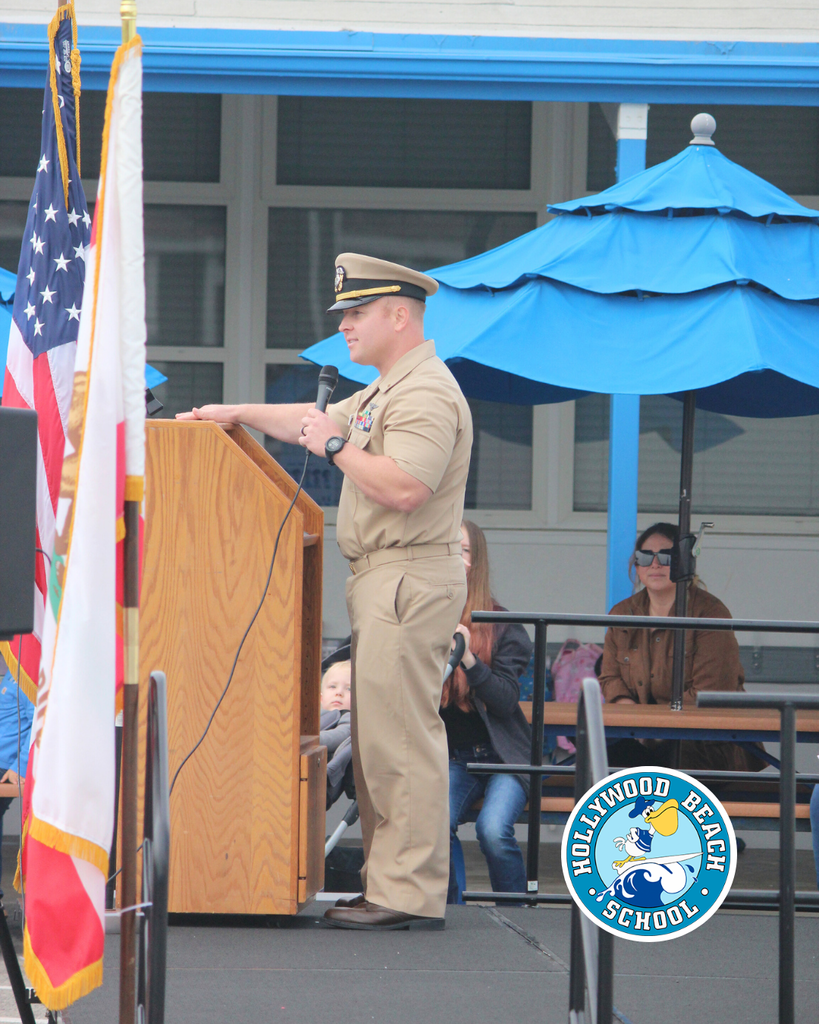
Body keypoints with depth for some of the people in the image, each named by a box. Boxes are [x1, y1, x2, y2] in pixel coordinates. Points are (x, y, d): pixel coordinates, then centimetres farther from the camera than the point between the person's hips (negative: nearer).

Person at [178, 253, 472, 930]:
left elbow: (403, 488, -26)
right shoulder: (385, 391, 22)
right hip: (381, 580, 11)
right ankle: (391, 885, 12)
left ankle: (410, 894, -12)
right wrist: (241, 414, 27)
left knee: (401, 739, -11)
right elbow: (319, 419, 35)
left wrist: (337, 446, -15)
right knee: (380, 739, 10)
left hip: (410, 577, -11)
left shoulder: (426, 392, -14)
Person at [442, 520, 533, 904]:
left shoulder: (501, 625, -4)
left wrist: (468, 658, -25)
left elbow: (506, 700, -11)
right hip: (451, 757, 2)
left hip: (503, 756, -2)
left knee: (493, 829, -29)